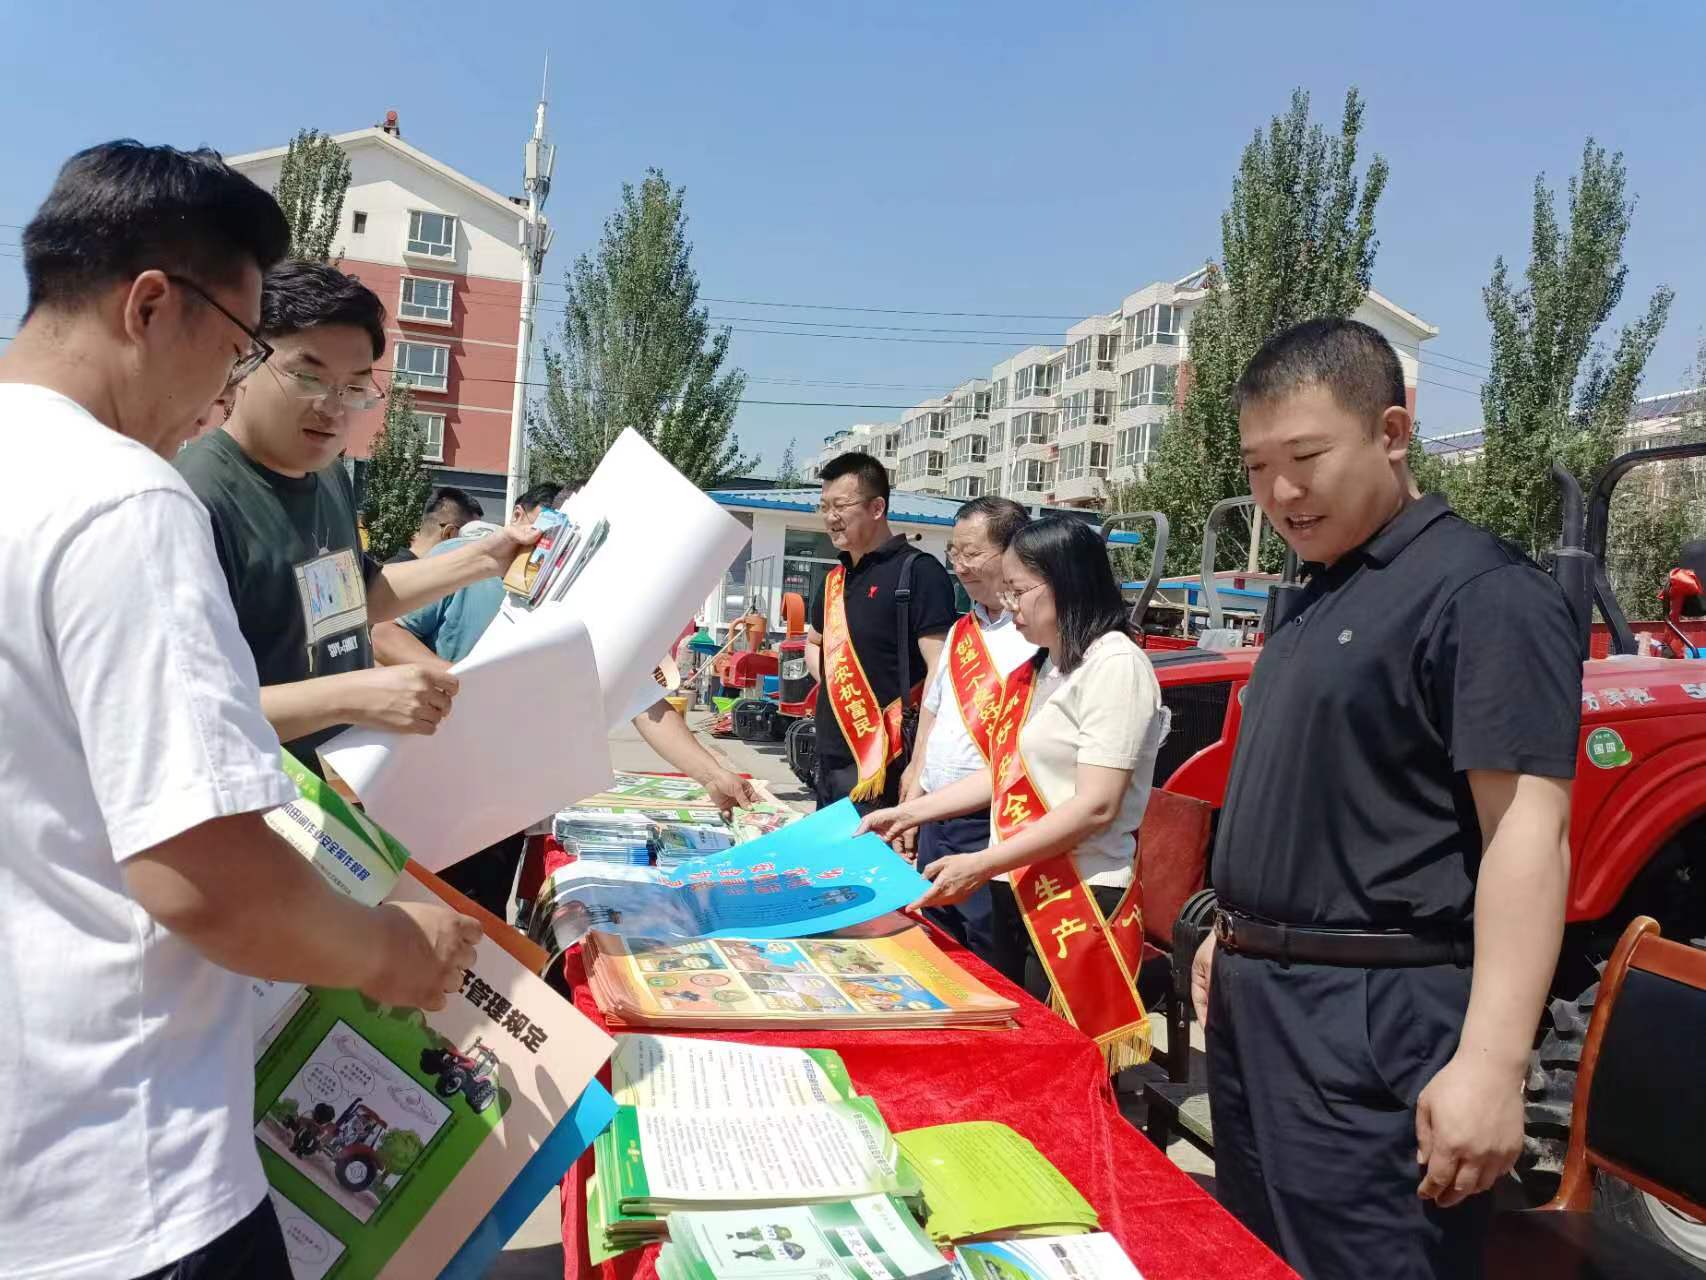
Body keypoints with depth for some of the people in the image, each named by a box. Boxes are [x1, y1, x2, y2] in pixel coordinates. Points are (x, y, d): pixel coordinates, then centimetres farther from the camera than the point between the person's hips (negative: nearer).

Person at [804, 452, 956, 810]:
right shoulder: (835, 579, 14)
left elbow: (940, 670, -17)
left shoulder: (918, 572, -10)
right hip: (829, 763, 8)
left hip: (883, 769, -8)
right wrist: (835, 685, 12)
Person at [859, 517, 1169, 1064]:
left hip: (1079, 902, -8)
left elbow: (1096, 807, -21)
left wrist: (980, 865, -22)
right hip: (1017, 891, 8)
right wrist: (908, 813, 13)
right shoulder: (1038, 669, 12)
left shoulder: (1115, 665, -15)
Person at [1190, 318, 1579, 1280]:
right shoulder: (1320, 599, 14)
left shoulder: (1480, 590, -13)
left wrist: (1491, 1061, -25)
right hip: (1258, 1002, 9)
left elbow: (1528, 830, -20)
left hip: (1373, 1021, -9)